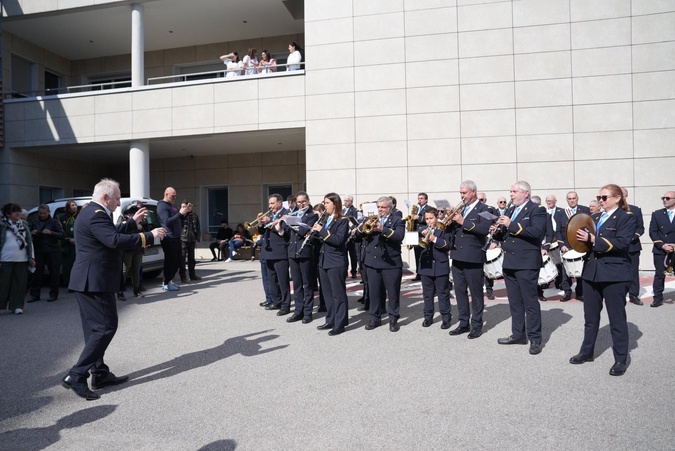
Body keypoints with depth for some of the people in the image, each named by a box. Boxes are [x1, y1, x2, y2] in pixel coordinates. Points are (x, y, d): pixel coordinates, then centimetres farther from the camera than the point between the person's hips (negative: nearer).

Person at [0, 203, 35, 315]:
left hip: (22, 260, 3)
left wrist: (31, 258, 6)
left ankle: (17, 306, 13)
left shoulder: (23, 225, 9)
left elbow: (29, 242, 11)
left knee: (19, 284, 5)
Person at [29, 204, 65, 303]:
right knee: (37, 273, 0)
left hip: (53, 251, -3)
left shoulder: (54, 222, 1)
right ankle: (34, 295, 9)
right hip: (38, 251, 3)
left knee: (54, 273, 1)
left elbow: (62, 235, -6)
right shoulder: (34, 223, 11)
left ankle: (53, 294, 11)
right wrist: (31, 233, -7)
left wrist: (51, 233, -22)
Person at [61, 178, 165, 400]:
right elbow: (116, 241, -30)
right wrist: (150, 236, -25)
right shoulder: (96, 215, -18)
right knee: (105, 327, -6)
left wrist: (133, 222, 23)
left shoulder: (92, 212, 16)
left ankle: (100, 374, 22)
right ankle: (76, 376, -5)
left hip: (89, 280, 11)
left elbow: (113, 236, 25)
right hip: (95, 281, -11)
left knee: (95, 328, 14)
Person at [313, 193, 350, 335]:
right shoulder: (326, 220, 15)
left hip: (336, 262, -8)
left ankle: (340, 324, 4)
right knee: (327, 293, 13)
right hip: (324, 261, 8)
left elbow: (339, 239, -22)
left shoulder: (343, 221, -9)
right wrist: (315, 231, 1)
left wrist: (322, 230, -21)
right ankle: (331, 320, 23)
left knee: (338, 294, -2)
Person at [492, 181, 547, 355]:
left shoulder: (537, 210, -6)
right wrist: (497, 232, -3)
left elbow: (537, 232, -23)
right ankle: (518, 334, 24)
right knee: (514, 301, 14)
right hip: (509, 262, 8)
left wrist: (512, 225, -23)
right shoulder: (510, 210, 17)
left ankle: (535, 339, 7)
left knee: (530, 301, -2)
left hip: (526, 263, -8)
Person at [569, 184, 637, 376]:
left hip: (614, 273, -6)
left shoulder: (627, 217, -5)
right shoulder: (595, 217, 15)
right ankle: (587, 351, 25)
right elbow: (588, 240, 15)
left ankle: (621, 359, 15)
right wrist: (581, 237, -7)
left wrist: (594, 239, -24)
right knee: (590, 316, 14)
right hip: (591, 271, 6)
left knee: (617, 317, 3)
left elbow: (622, 243, -18)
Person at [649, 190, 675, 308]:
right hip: (660, 250, 1)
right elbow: (652, 232, 2)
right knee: (659, 274, 1)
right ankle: (658, 298, 5)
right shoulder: (657, 214, 8)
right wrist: (662, 245, -10)